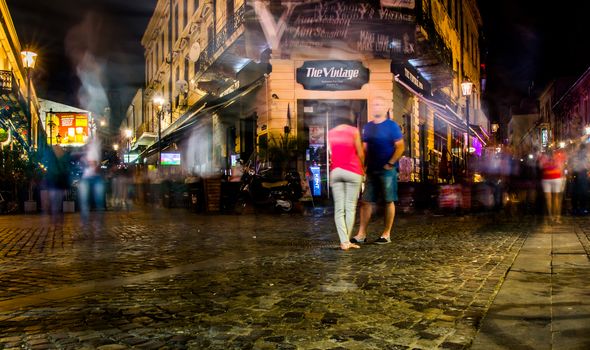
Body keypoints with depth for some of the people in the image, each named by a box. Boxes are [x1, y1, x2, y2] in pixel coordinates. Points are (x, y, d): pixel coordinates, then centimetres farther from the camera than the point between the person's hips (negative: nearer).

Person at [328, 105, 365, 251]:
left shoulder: (330, 133, 8)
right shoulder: (354, 131, -3)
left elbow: (329, 154, 10)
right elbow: (360, 153, -1)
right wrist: (362, 168, 14)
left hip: (335, 171, 4)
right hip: (352, 171, -3)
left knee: (339, 208, 2)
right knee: (350, 207, 2)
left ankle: (344, 241, -4)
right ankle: (347, 240, 1)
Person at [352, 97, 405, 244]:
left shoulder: (392, 126, -3)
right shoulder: (368, 127, 12)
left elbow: (400, 147, -7)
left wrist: (390, 163, -14)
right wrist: (363, 165, 4)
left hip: (387, 170, -5)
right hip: (371, 170, 5)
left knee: (389, 201, 3)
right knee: (366, 201, 2)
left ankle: (386, 234, 10)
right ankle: (361, 234, 5)